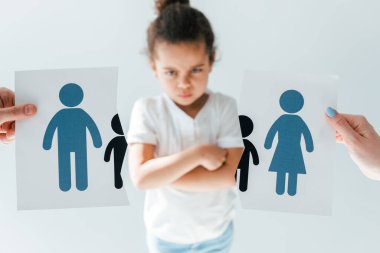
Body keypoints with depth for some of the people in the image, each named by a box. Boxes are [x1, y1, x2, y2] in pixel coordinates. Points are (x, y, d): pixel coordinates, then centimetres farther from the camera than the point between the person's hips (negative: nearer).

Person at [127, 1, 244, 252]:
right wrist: (198, 153, -33)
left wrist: (162, 174, -27)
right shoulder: (146, 109, -20)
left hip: (217, 231, 1)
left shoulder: (225, 106, -18)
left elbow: (227, 175, -26)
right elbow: (141, 177, -29)